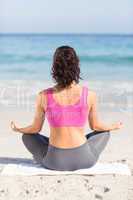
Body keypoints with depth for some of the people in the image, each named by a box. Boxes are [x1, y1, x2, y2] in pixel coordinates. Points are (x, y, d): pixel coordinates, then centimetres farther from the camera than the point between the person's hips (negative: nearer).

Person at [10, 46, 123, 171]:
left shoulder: (43, 96, -11)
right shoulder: (89, 95, -11)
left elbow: (36, 129, 3)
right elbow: (95, 126, 5)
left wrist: (18, 129, 26)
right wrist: (114, 127, 27)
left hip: (55, 162, 0)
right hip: (83, 160, 1)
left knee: (27, 136, 27)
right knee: (105, 133, 31)